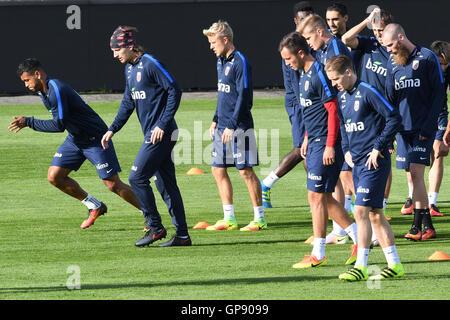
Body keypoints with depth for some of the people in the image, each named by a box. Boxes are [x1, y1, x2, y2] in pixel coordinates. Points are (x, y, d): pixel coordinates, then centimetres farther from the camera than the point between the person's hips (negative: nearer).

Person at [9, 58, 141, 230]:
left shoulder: (56, 90, -26)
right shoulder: (44, 90, 5)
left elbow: (59, 125, -29)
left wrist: (28, 122, -26)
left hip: (95, 139, -9)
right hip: (74, 139, 9)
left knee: (113, 185, -10)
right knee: (54, 176, 0)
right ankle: (95, 207, 15)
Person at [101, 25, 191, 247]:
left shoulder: (150, 64, -14)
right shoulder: (129, 68, 15)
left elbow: (174, 91, -16)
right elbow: (128, 103, 23)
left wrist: (162, 125, -20)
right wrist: (112, 129, 16)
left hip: (162, 134, -9)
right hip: (152, 134, 9)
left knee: (137, 177, -10)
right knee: (166, 184, 8)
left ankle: (155, 227, -1)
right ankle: (182, 235, 10)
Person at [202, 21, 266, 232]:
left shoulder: (240, 62, -14)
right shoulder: (221, 61, 14)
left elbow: (244, 97, -18)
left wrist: (232, 125, -20)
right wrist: (216, 120, 19)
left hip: (239, 127, -9)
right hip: (222, 126, 9)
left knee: (245, 171, -5)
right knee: (218, 169, 8)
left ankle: (259, 219, 1)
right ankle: (229, 219, 14)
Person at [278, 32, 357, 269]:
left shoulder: (319, 74, -17)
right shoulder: (304, 74, 14)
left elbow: (333, 110, -19)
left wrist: (330, 146, -21)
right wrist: (307, 139, 25)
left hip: (325, 144, -10)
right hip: (315, 142, 10)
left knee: (316, 197, -5)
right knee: (323, 198, 12)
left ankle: (318, 254, 0)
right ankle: (358, 238, 19)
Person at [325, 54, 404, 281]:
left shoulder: (368, 92, -14)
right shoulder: (342, 97, 12)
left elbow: (394, 118, -16)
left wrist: (379, 147, -15)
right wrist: (346, 149, 12)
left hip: (374, 163, -9)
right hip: (357, 162, 9)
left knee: (361, 212, -13)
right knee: (374, 215, 10)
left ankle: (361, 267, -12)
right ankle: (395, 265, 16)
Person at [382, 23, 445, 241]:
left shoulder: (427, 58, -4)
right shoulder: (393, 62, 12)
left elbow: (439, 94, -6)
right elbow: (389, 98, 15)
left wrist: (427, 126, -12)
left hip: (423, 127, -6)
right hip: (403, 127, 6)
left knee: (416, 172, -13)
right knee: (413, 176, 4)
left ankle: (417, 226, -11)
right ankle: (428, 227, 9)